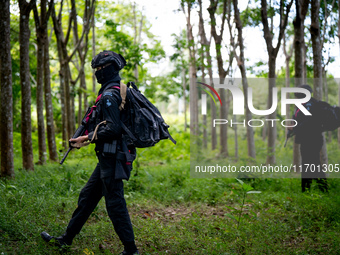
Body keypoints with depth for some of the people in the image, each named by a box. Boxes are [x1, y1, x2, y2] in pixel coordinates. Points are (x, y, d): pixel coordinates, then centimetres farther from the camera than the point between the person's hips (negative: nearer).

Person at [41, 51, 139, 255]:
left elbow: (113, 129, -25)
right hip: (109, 157, 10)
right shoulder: (118, 91, 15)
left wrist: (88, 137, -13)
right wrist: (91, 135, 19)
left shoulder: (109, 95, -17)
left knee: (115, 204, -4)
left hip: (112, 158, -10)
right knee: (88, 196, 16)